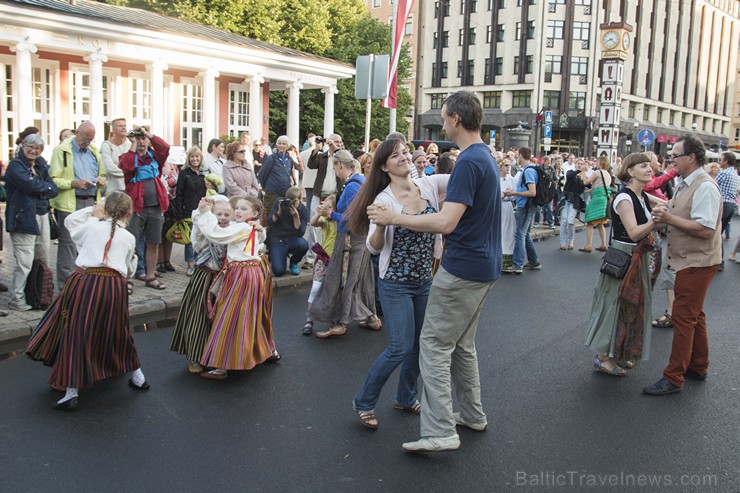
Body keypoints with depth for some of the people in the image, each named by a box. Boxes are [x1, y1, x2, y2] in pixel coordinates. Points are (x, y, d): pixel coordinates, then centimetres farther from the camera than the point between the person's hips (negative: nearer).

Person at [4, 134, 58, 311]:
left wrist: (39, 188, -11)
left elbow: (54, 189, 7)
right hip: (23, 216, -7)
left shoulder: (41, 164, 15)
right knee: (25, 261, -7)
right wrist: (47, 187, -3)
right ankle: (16, 299, 2)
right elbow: (30, 184, -20)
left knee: (44, 258, 11)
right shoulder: (15, 165, -5)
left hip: (42, 215, 7)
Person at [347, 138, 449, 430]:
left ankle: (406, 398, 35)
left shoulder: (428, 185, 0)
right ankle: (364, 402, 13)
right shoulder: (383, 199, -13)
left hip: (425, 280, 6)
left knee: (420, 343, 14)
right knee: (400, 348, -6)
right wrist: (380, 224, -36)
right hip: (396, 284, -5)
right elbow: (374, 247, -16)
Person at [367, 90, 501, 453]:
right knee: (462, 343, 19)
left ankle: (439, 430, -3)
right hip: (484, 266, 10)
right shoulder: (487, 158, 14)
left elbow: (446, 222, -27)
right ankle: (472, 415, 30)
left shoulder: (469, 162, -19)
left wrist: (394, 218, -19)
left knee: (434, 344, -4)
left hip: (463, 270, -10)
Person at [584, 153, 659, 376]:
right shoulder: (624, 198, -18)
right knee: (615, 304, -2)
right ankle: (603, 357, 9)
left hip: (638, 258, 9)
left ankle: (620, 354, 29)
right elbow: (634, 232, -27)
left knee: (632, 306, 16)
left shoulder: (644, 197, 10)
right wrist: (657, 220, -37)